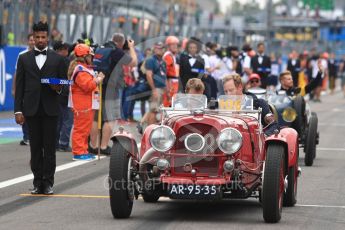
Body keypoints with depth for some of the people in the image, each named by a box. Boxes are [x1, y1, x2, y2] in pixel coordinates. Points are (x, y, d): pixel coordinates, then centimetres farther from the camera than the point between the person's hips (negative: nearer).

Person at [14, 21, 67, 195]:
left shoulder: (57, 59, 8)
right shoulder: (24, 59, 9)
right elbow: (19, 87, 6)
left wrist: (58, 88, -12)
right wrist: (18, 110, -1)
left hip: (50, 109, -1)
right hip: (31, 109, 1)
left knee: (49, 147, -1)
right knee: (35, 148, 3)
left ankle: (48, 182, 3)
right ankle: (38, 182, 7)